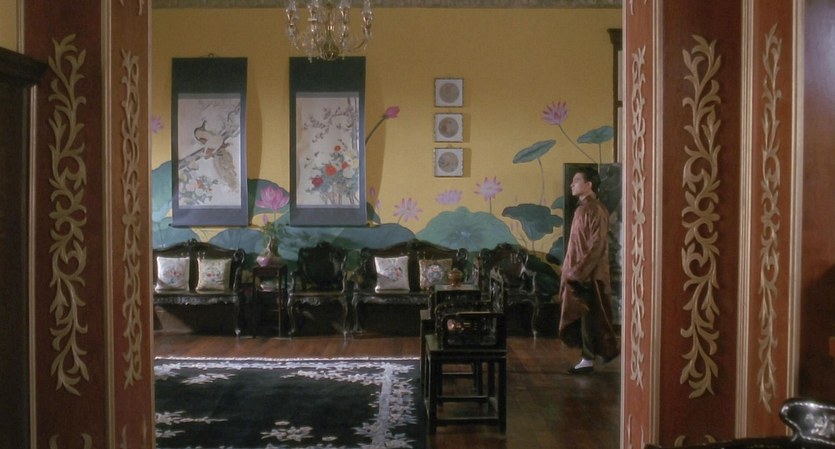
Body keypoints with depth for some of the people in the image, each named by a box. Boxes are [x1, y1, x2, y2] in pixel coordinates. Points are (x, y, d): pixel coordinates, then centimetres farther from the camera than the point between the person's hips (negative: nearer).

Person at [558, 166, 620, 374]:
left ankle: (589, 359, 4)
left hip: (589, 275, -9)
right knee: (582, 317, 13)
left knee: (590, 317, -2)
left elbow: (597, 246, -20)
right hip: (579, 274, 9)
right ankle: (589, 357, 21)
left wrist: (579, 271, -21)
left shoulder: (595, 210, -15)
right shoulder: (582, 208, 14)